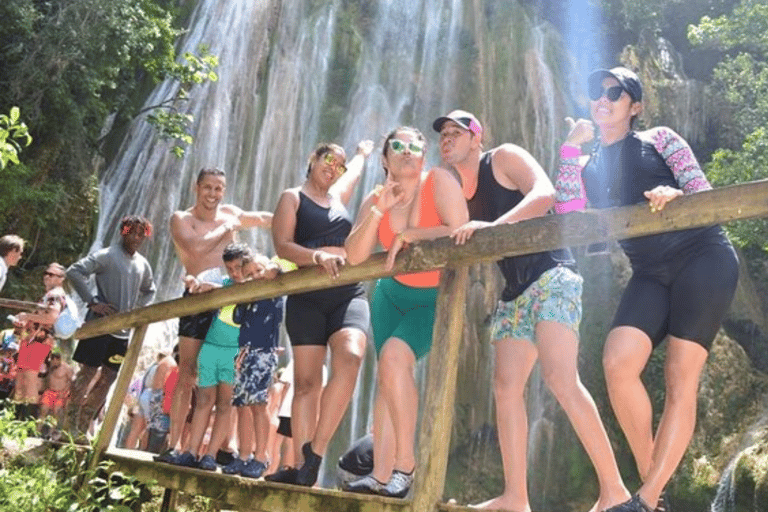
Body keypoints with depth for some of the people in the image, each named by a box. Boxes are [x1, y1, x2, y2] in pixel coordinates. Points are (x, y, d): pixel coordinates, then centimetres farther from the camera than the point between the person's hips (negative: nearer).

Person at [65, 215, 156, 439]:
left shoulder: (143, 264, 12)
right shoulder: (106, 255, -8)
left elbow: (149, 291, 28)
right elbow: (74, 272, -16)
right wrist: (92, 302, -19)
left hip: (123, 331, 7)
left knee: (108, 378, 7)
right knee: (87, 373, -5)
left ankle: (82, 428, 16)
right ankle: (70, 426, 5)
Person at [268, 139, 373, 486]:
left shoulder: (338, 196, 24)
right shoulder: (293, 197, 9)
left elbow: (356, 169, 46)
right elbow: (282, 245, -5)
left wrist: (363, 153, 66)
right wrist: (317, 255, -21)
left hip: (348, 294, 3)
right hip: (307, 297, -3)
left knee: (350, 358, -24)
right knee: (306, 382, -6)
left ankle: (315, 453, -22)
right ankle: (302, 466, -4)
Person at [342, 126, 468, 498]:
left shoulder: (439, 181, -16)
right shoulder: (375, 199, -2)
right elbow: (354, 256, -12)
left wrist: (406, 235, -18)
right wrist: (379, 211, -23)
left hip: (435, 298, -6)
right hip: (391, 294, 6)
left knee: (394, 357, -26)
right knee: (386, 377, 3)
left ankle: (405, 465, -14)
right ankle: (381, 477, 9)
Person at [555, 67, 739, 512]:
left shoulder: (659, 139, 7)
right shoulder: (589, 166, 16)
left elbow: (705, 193, -1)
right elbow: (568, 213, -2)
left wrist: (675, 195, -24)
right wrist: (572, 147, -2)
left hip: (703, 257, -3)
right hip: (652, 272, 4)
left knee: (681, 376, -9)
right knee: (618, 363, -18)